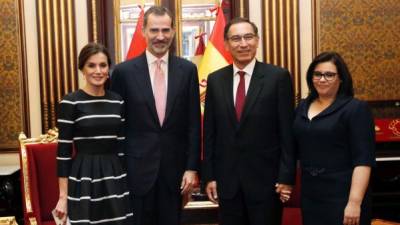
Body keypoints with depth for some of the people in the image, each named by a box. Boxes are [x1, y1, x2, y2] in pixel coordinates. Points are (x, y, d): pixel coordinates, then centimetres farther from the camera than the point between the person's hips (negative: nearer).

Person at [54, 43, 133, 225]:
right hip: (84, 178, -4)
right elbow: (63, 151, -7)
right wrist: (63, 196, -8)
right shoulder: (70, 102, -6)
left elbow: (121, 146, 11)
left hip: (115, 178, 4)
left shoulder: (118, 101, 6)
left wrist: (127, 180, 11)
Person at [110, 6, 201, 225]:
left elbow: (193, 123, 2)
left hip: (174, 168, 2)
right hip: (138, 168, -1)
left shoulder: (187, 70, 1)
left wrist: (192, 167, -1)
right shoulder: (124, 71, -4)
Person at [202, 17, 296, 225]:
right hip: (227, 179, 3)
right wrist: (209, 176, 4)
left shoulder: (278, 76, -5)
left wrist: (286, 177, -8)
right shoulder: (215, 80, 5)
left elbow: (287, 132, -6)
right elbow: (209, 132, 6)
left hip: (265, 178, -3)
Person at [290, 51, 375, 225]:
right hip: (309, 195, 5)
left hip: (342, 196, -5)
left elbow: (363, 160, -14)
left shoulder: (356, 109, -8)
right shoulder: (303, 107, 9)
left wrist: (355, 201, -20)